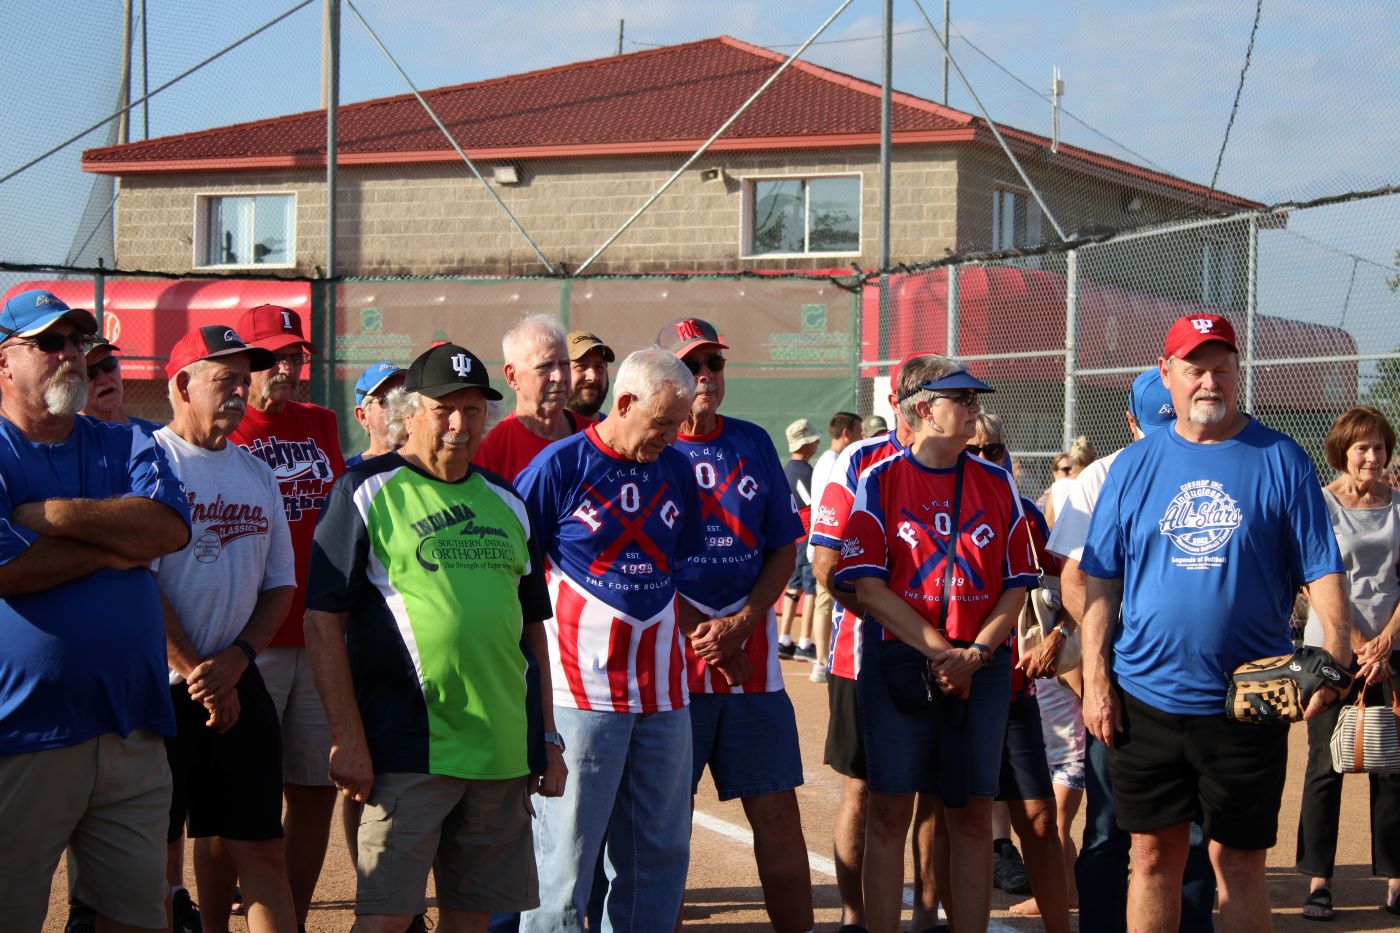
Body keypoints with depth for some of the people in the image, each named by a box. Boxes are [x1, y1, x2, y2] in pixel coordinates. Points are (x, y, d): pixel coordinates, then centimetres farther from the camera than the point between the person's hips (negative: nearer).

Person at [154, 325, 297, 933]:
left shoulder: (257, 475, 14)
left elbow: (280, 585, 13)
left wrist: (235, 661, -4)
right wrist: (196, 674, -12)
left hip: (238, 687, 6)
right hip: (161, 687, -5)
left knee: (260, 847, 3)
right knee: (159, 850, -1)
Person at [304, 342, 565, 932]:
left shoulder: (505, 502, 15)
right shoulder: (366, 492, -2)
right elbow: (323, 622, -7)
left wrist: (549, 739, 15)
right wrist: (348, 740, -13)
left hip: (503, 751, 6)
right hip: (406, 750, -5)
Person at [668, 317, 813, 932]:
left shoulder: (753, 444, 11)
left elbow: (783, 548, 11)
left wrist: (743, 621, -6)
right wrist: (693, 626, -12)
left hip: (752, 651, 3)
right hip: (669, 651, -3)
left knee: (777, 811, 3)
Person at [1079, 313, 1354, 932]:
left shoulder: (1281, 462, 1)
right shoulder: (1133, 466, 6)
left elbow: (1322, 571, 0)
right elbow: (1100, 584, 6)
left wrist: (1334, 652, -15)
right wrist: (1096, 681, -1)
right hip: (1145, 700, 2)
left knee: (1240, 861, 5)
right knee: (1154, 856, 8)